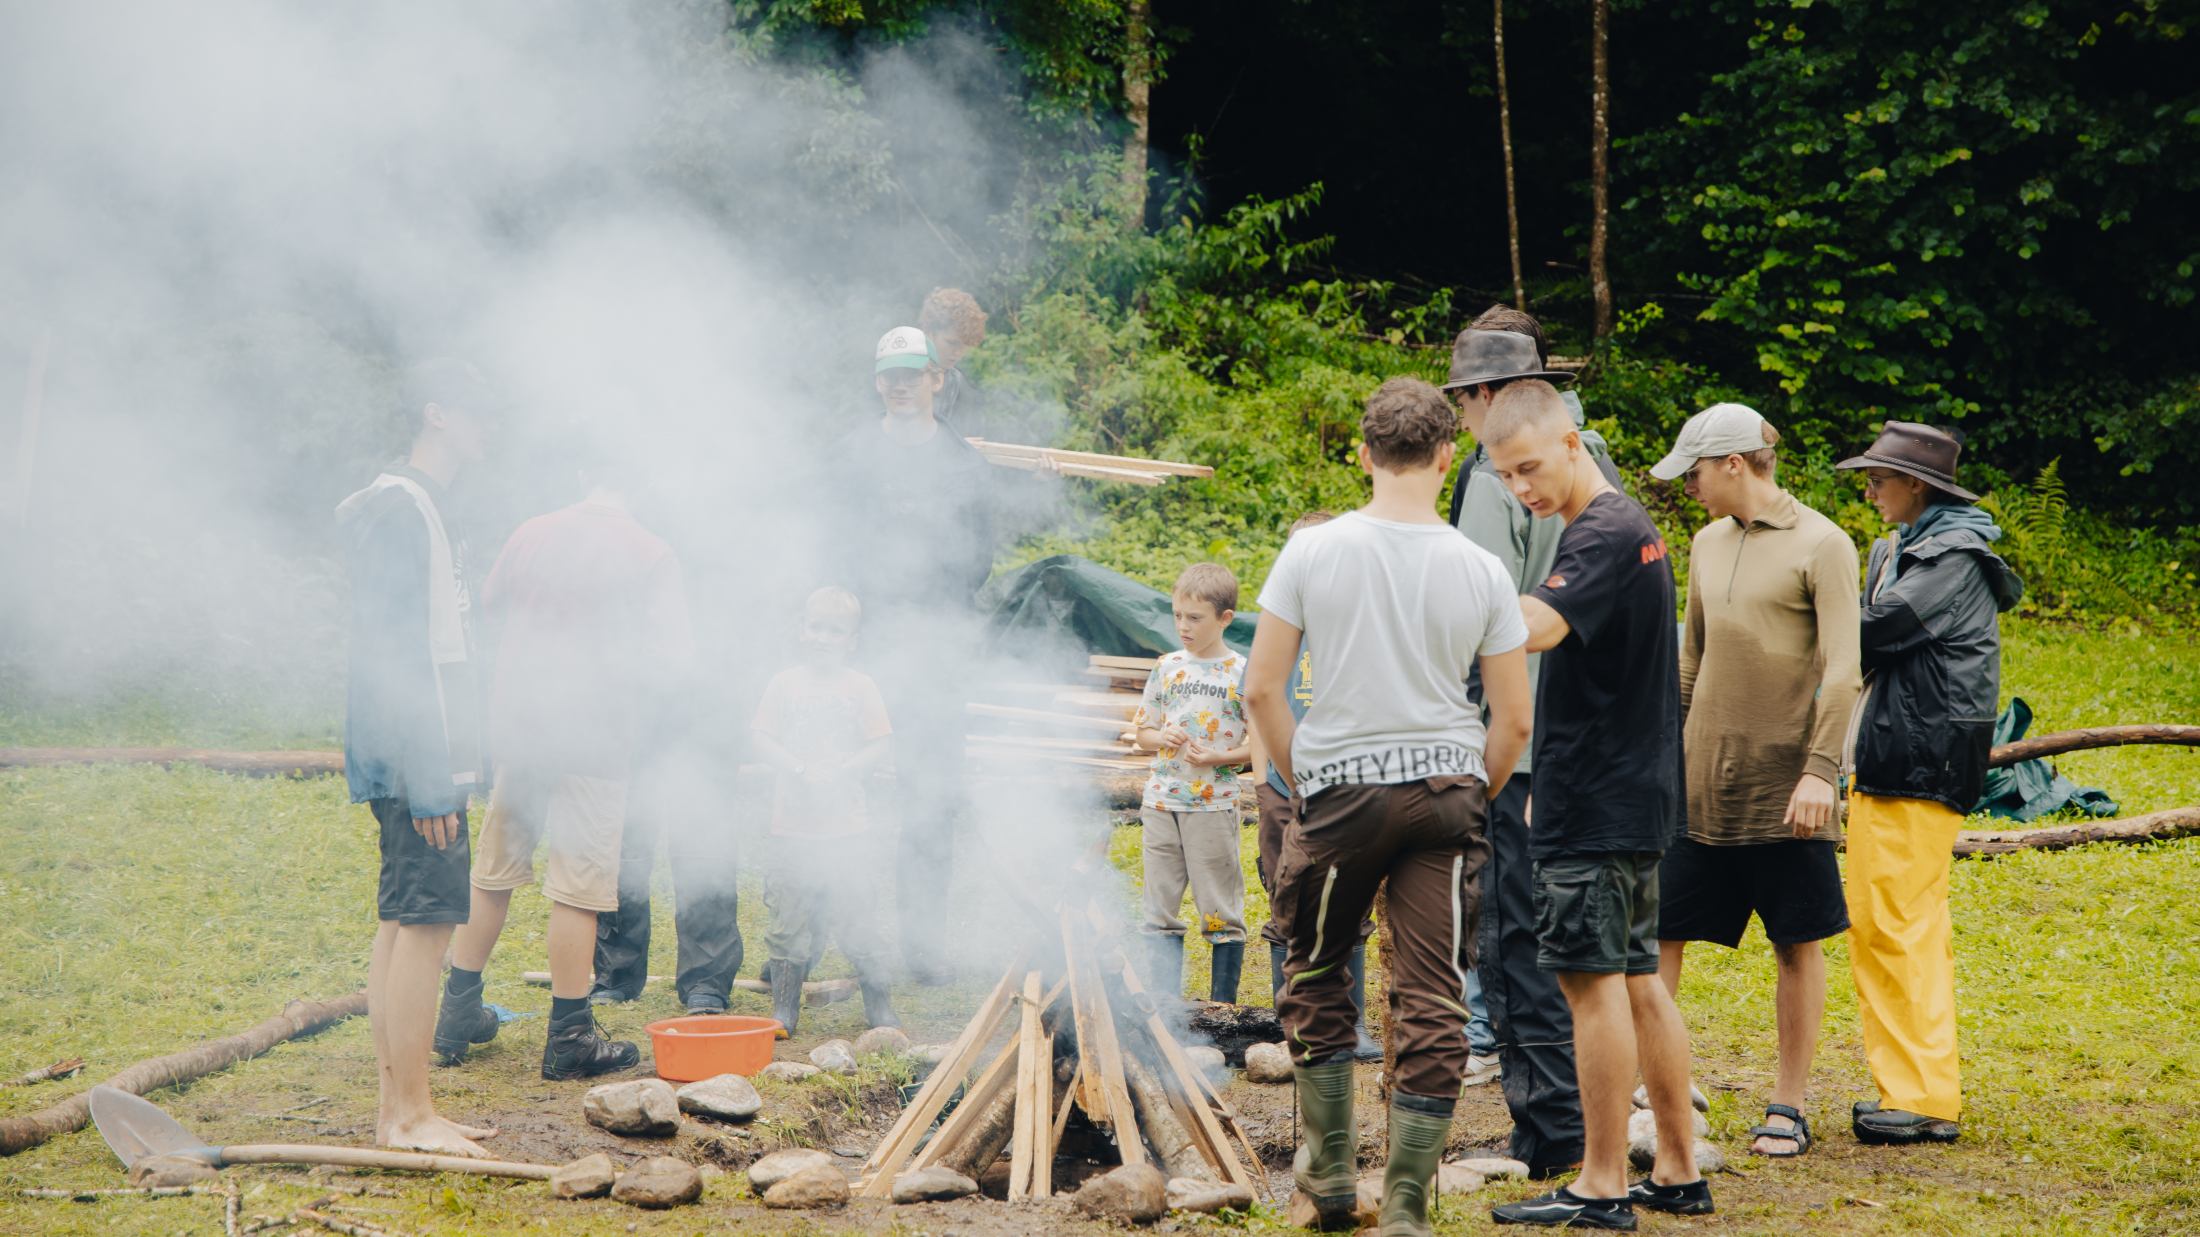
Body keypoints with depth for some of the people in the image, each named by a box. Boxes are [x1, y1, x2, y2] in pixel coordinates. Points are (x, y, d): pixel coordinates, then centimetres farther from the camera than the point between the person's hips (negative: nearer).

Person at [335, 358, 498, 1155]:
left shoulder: (427, 511, 19)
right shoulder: (398, 510, -12)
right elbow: (386, 650, -19)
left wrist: (451, 764, 18)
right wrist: (427, 779, -22)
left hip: (428, 756, 10)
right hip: (413, 758, -10)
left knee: (403, 923, 11)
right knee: (426, 921, -10)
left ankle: (397, 1110, 15)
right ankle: (411, 1115, -7)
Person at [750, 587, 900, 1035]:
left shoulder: (861, 687, 3)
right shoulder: (784, 683, 5)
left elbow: (877, 748, 0)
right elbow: (763, 738, 0)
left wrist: (839, 772, -15)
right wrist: (800, 770, -15)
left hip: (844, 826, -1)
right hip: (792, 825, 1)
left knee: (856, 920, 0)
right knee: (788, 918, 4)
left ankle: (881, 1009, 11)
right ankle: (784, 1010, 14)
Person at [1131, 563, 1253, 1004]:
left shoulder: (1241, 673, -4)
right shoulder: (1167, 668, 9)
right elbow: (1143, 733, 16)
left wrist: (1220, 757, -16)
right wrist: (1161, 738, -6)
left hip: (1213, 805, -4)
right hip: (1161, 801, 4)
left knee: (1220, 910, 0)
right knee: (1160, 908, 7)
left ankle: (1223, 1006, 9)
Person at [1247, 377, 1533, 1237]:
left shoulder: (1312, 552, -4)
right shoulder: (1480, 571, -1)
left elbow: (1261, 690, -3)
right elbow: (1514, 720, 1)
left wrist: (1303, 781, 10)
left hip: (1340, 788, 0)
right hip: (1446, 788, 1)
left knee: (1314, 974, 18)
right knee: (1432, 1001, 2)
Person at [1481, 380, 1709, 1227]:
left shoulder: (1603, 534, -15)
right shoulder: (1628, 525, 17)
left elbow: (1534, 627, -32)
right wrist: (1549, 783, 23)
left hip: (1596, 803, -10)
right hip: (1630, 792, 10)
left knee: (1593, 979, -6)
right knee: (1637, 980, 12)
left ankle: (1601, 1187, -1)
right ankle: (1678, 1172, 18)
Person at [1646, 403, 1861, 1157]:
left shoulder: (1821, 546, -6)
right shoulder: (1707, 543, 13)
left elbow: (1841, 670, -11)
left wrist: (1820, 769, -17)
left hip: (1784, 790, -6)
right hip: (1698, 782, 6)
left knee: (1798, 945, 3)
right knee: (1657, 933, 2)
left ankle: (1787, 1106, 13)